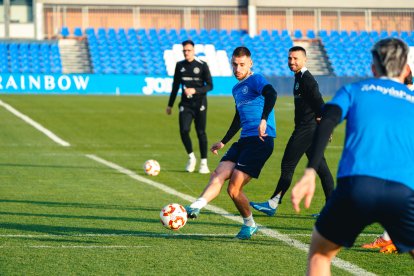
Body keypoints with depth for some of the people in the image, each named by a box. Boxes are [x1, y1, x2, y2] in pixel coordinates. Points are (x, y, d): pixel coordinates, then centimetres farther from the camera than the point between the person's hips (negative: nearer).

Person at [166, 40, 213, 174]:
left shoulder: (202, 65, -3)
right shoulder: (180, 65, 8)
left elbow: (209, 85, -5)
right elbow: (175, 86, 16)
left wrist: (195, 90, -20)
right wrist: (170, 105, 17)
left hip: (200, 104, -2)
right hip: (185, 104, 2)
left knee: (201, 133, -1)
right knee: (184, 131, -13)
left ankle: (204, 163, 7)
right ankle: (191, 157, 8)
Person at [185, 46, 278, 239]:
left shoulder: (256, 80, -5)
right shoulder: (236, 89, 22)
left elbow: (271, 94, -27)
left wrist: (264, 120, -40)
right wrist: (223, 142, 41)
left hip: (261, 140, -8)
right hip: (244, 141, 8)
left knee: (234, 189, -12)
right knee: (219, 174, -14)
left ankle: (249, 225, 8)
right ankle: (196, 207, -29)